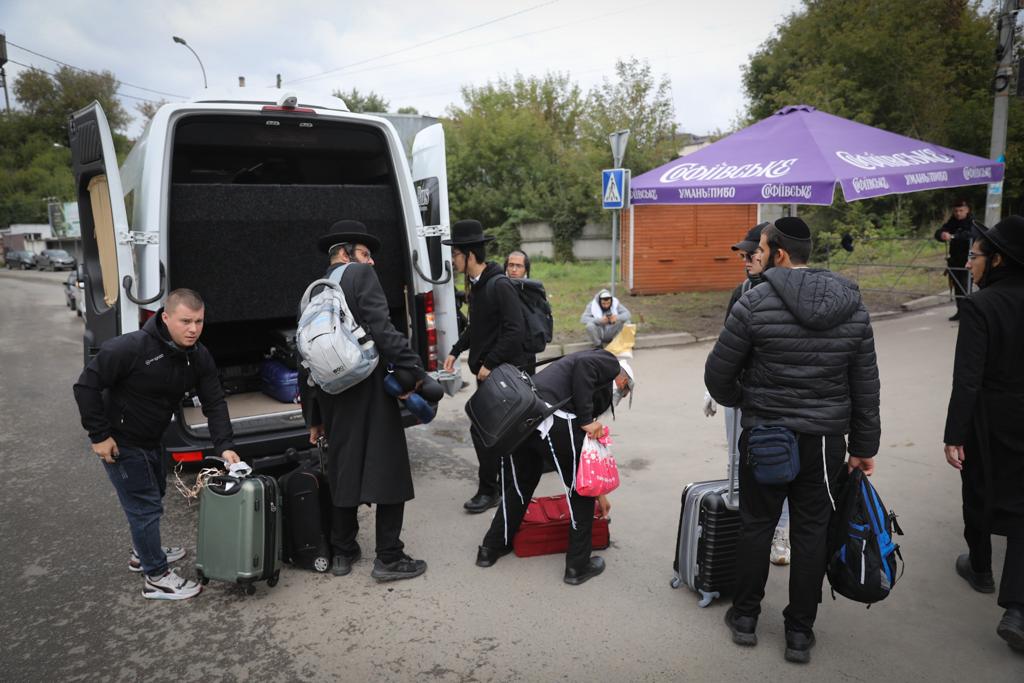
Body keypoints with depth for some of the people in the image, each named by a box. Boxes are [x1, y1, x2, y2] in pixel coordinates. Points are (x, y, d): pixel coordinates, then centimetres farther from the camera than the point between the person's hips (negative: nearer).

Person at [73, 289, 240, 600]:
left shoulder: (199, 357, -10)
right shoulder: (131, 348, -30)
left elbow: (214, 402, -9)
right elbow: (86, 386, -24)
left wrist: (224, 445, -21)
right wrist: (99, 436, -22)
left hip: (151, 439, 8)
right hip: (121, 442, -8)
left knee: (154, 492, 25)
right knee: (145, 505, -3)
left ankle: (144, 552, 48)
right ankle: (156, 577, 11)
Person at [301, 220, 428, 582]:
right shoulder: (360, 275, -5)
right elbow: (381, 329, -21)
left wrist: (314, 417, 21)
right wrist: (413, 369, -17)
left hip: (332, 396, 7)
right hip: (370, 391, -7)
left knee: (343, 471, 17)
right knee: (389, 471, 2)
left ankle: (343, 553, 26)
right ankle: (389, 558, 8)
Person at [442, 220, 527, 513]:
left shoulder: (500, 286, -18)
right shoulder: (476, 285, 10)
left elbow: (515, 332, -22)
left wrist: (489, 363, -20)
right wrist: (455, 351, 13)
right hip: (486, 369, 9)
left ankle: (488, 490, 8)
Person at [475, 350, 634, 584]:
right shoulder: (610, 364, 15)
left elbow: (585, 445, 42)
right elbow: (583, 364, -12)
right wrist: (586, 420, -7)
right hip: (553, 422, -8)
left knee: (519, 486, 28)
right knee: (581, 493, 14)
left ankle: (491, 549, 40)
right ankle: (578, 566, 25)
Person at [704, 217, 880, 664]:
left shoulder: (755, 303, -13)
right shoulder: (852, 307, 1)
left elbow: (718, 374, -9)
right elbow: (866, 385, 4)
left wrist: (738, 400, 14)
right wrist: (864, 447, 12)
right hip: (826, 439, 3)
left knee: (756, 525, 12)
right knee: (811, 532, 12)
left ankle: (745, 617, 26)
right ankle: (800, 633, 22)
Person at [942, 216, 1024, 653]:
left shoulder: (979, 306, -19)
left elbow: (968, 378, -20)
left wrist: (953, 435, -15)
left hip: (986, 419, -4)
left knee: (979, 494, 18)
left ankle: (980, 569, 39)